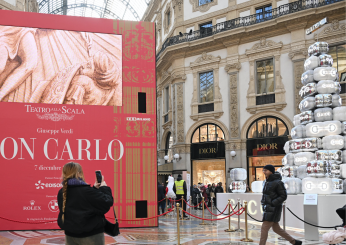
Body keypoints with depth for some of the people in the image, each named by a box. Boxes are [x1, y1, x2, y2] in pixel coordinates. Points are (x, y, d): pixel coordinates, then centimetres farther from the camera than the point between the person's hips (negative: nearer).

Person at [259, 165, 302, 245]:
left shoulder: (278, 182, -14)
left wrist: (272, 203, -21)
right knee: (276, 229, 14)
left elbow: (284, 196, -15)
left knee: (264, 228, -9)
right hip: (268, 208, 9)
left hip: (273, 209, -9)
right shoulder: (267, 181, 12)